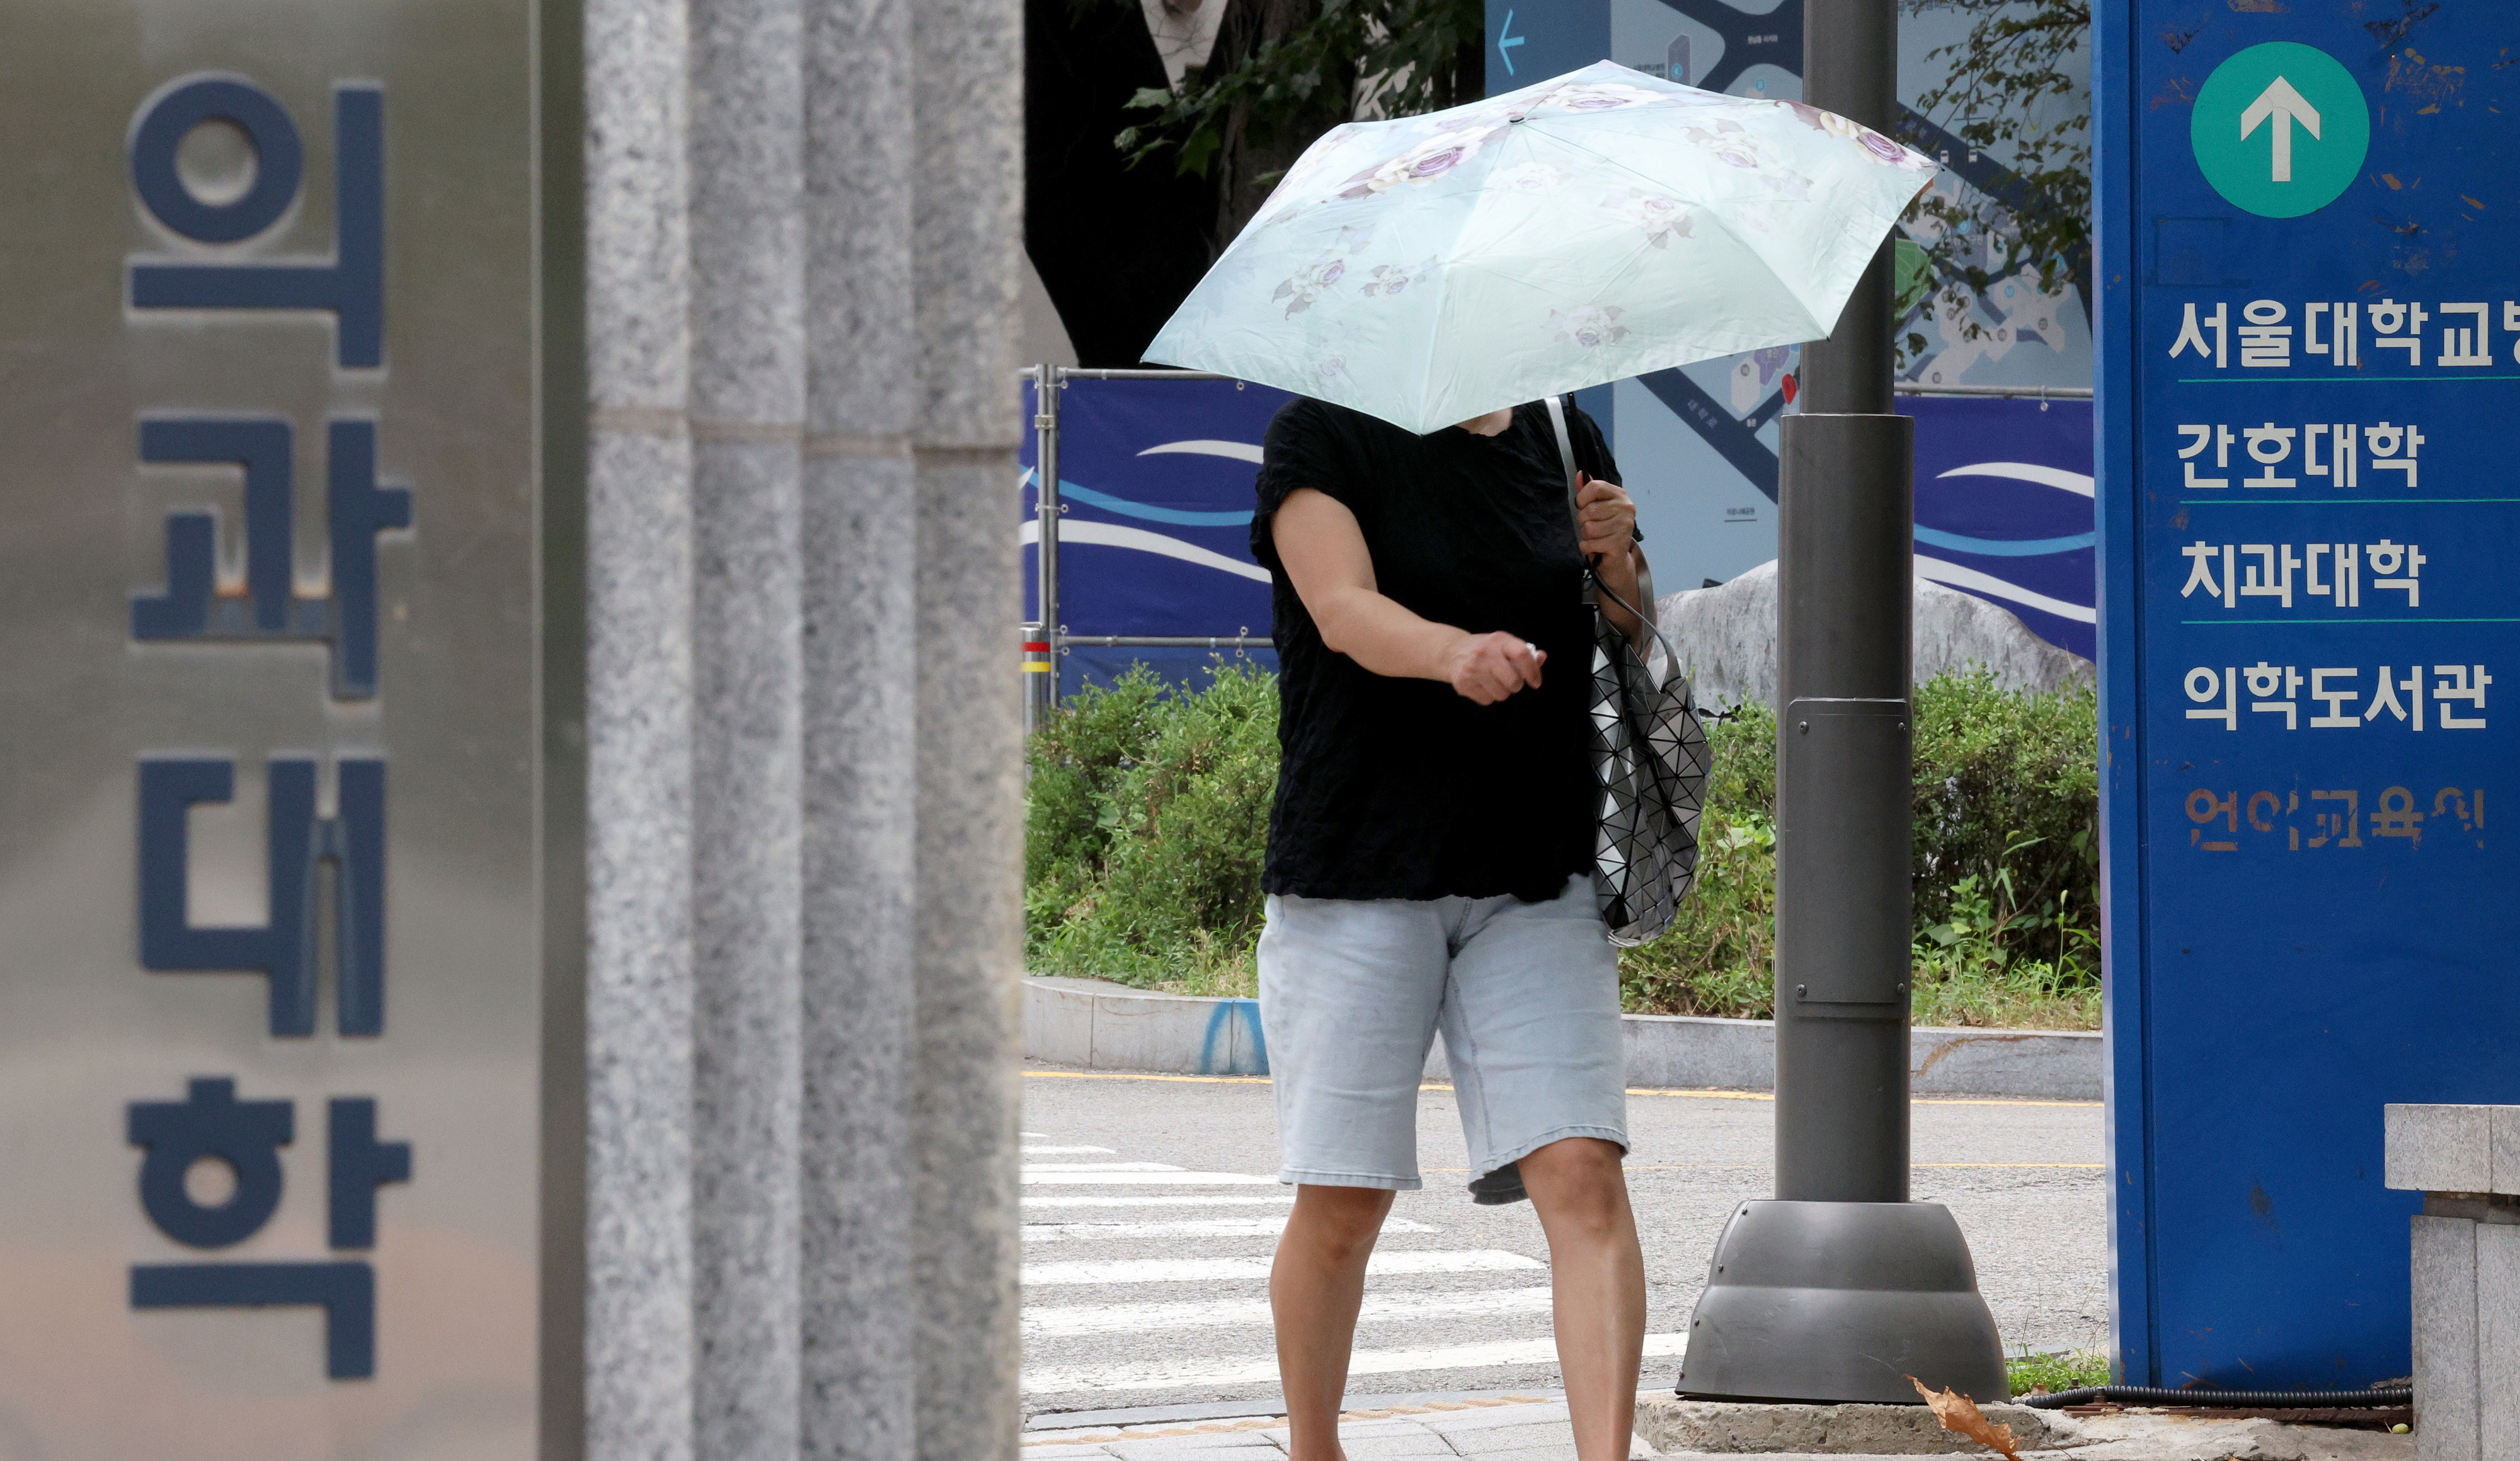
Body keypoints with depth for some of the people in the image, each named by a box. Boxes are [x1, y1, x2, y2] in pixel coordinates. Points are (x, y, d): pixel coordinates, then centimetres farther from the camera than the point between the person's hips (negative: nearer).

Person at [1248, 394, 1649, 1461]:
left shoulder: (1564, 440, 12)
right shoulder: (1323, 436, -1)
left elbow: (1634, 652, 18)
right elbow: (1345, 611, -18)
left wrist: (1619, 564, -5)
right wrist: (1455, 651, -39)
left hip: (1535, 874, 3)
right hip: (1359, 874, -3)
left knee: (1583, 1172, -13)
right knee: (1342, 1200, 1)